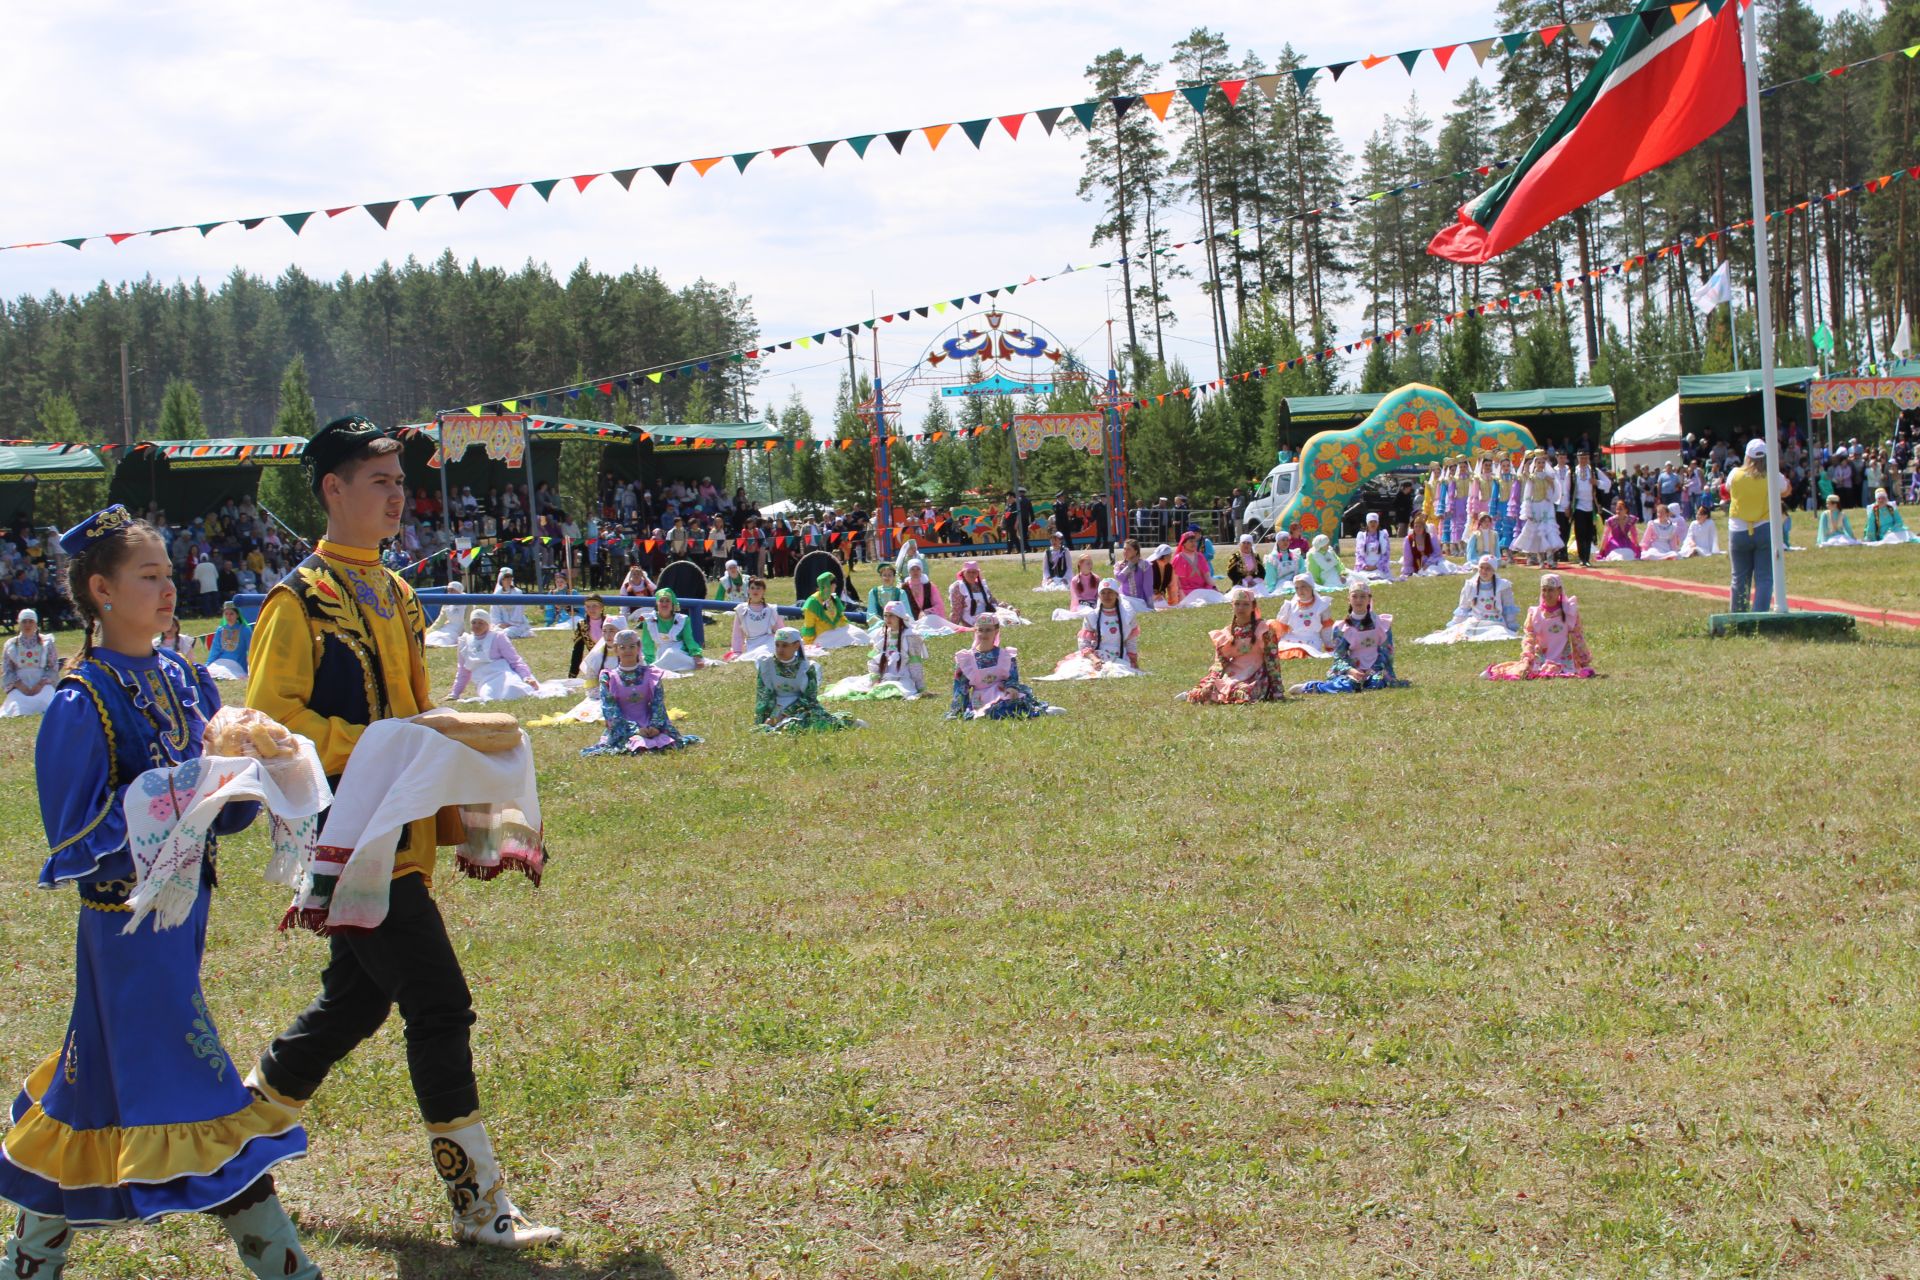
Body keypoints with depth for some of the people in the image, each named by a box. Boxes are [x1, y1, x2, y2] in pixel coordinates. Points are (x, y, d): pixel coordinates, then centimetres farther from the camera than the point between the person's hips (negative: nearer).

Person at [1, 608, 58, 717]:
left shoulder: (46, 643, 11)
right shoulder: (11, 645, 12)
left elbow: (53, 668, 6)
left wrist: (39, 686, -10)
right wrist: (22, 688, -9)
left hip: (42, 686, 0)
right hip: (19, 688, 0)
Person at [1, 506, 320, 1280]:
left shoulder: (174, 677, 7)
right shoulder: (83, 703, -15)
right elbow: (78, 835, -17)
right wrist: (178, 789, -25)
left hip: (181, 903, 8)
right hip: (130, 917, -8)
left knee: (103, 1079, 18)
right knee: (200, 1092, -3)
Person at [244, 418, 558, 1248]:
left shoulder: (394, 594, 17)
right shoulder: (301, 599, -10)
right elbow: (268, 717, -15)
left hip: (395, 837, 9)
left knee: (356, 999, 18)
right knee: (439, 1005, -8)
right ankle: (477, 1203, 0)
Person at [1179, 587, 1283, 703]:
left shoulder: (1262, 630, -1)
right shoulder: (1226, 633, 8)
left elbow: (1271, 659, -3)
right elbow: (1220, 661, 6)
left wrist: (1277, 689, -9)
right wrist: (1212, 680, -13)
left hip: (1254, 676, -2)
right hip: (1231, 674, 3)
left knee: (1242, 694, -37)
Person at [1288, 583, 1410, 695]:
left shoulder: (1382, 623, 6)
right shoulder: (1341, 628, 3)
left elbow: (1386, 653, 4)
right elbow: (1338, 656, -4)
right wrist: (1350, 670, -24)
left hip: (1375, 668, 1)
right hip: (1351, 668, -1)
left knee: (1377, 683, -36)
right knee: (1348, 686, -35)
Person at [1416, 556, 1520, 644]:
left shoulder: (1503, 586, 3)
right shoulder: (1470, 585, 10)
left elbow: (1509, 610, 8)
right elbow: (1463, 609, 19)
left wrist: (1512, 630, 0)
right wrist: (1452, 627, 15)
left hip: (1494, 625, -4)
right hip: (1473, 623, 4)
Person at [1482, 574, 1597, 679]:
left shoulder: (1569, 611, 1)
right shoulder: (1535, 613, 1)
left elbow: (1578, 638, 6)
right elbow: (1528, 638, -5)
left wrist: (1585, 663, 8)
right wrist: (1526, 660, -21)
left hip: (1562, 660, 0)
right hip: (1541, 658, 0)